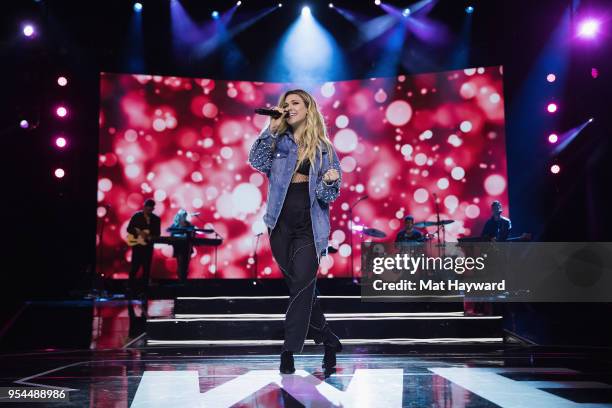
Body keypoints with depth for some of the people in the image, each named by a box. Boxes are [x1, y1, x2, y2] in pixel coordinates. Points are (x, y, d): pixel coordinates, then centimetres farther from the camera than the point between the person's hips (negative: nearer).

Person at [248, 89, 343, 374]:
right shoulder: (278, 141, 10)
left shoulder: (324, 149, 6)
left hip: (309, 227, -2)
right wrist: (271, 128, -10)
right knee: (299, 286, 7)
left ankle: (289, 351, -2)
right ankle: (329, 341, 24)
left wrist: (329, 182, -19)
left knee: (302, 285, -10)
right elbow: (257, 162, -8)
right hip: (281, 224, 2)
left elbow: (328, 195, 3)